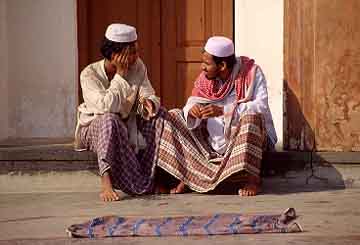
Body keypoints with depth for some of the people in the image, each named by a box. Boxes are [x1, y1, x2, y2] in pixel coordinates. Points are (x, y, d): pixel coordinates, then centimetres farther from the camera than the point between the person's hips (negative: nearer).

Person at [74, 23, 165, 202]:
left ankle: (156, 176, -15)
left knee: (158, 114, -16)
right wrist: (120, 74, -30)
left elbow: (150, 96, -12)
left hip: (127, 128, 5)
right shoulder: (89, 74, -21)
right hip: (94, 129, -5)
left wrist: (149, 103, -36)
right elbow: (106, 106, -35)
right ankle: (106, 182, -43)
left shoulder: (138, 67, -6)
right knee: (110, 120, -38)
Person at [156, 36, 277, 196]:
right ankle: (183, 177, -7)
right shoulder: (205, 78, -1)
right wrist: (192, 110, -27)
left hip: (247, 137, -5)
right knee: (173, 116, -3)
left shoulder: (251, 72, -14)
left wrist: (223, 110, -34)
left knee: (251, 116, -36)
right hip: (213, 141, 5)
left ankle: (253, 178, -24)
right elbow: (192, 102, -1)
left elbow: (261, 106, -24)